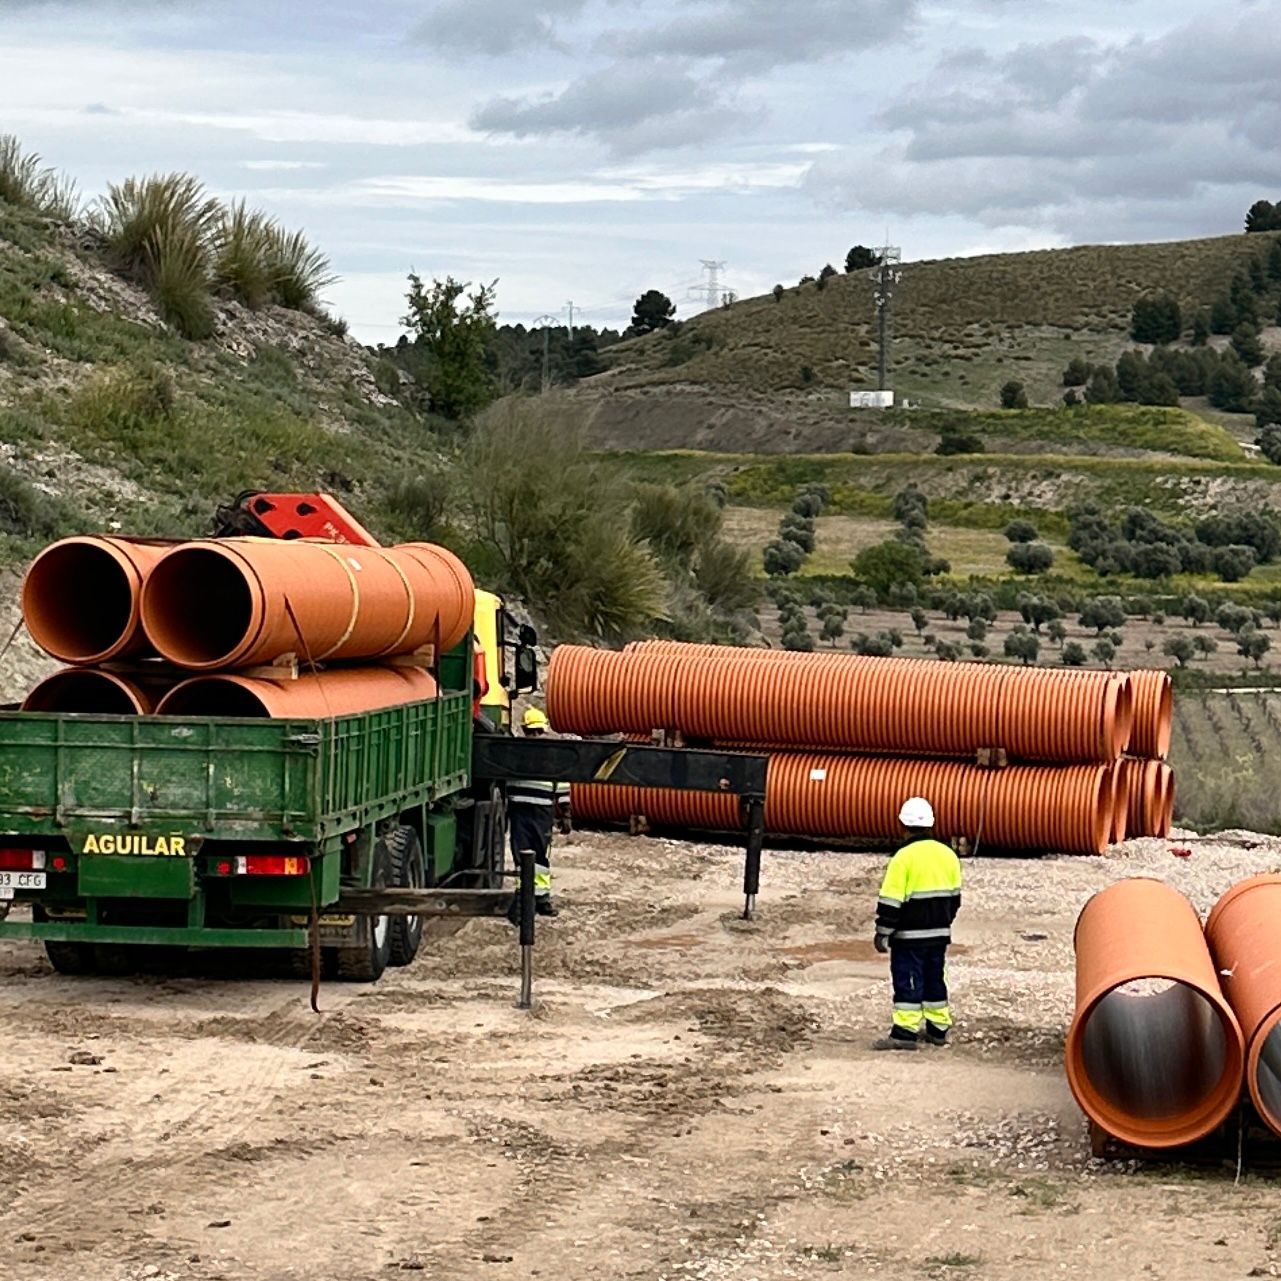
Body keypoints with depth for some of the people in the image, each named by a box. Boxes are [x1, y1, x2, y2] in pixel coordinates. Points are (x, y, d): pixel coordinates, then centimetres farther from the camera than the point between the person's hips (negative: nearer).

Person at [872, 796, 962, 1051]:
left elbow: (891, 901, -16)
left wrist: (882, 932, -9)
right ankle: (938, 1029, 21)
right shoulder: (947, 854, 5)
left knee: (908, 981, -4)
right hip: (940, 933, 6)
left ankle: (905, 1032, -7)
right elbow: (954, 896, 14)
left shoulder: (904, 858, -16)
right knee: (935, 978, 16)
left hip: (909, 935, -6)